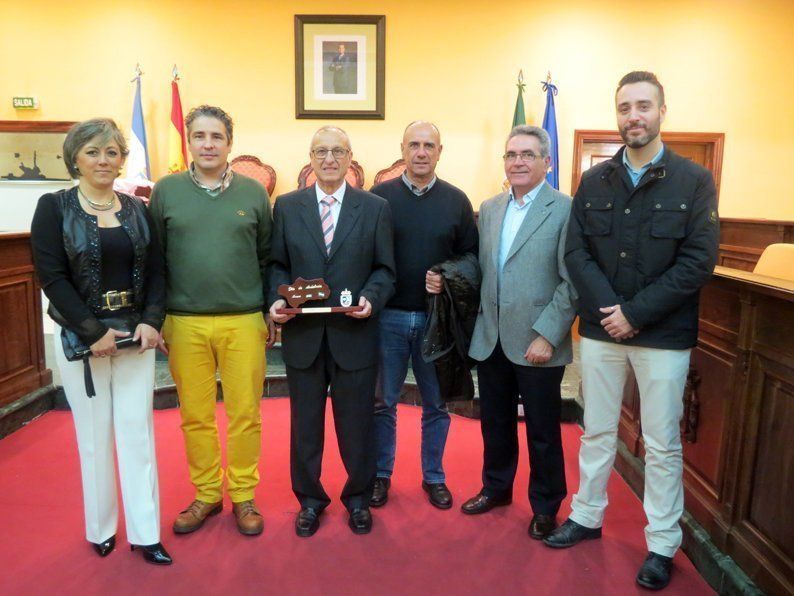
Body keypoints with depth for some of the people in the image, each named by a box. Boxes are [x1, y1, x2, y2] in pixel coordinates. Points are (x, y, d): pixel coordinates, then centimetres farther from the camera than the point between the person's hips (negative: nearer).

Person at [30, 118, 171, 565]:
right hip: (80, 337, -2)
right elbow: (51, 275, -9)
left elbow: (157, 270, 5)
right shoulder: (54, 207, -2)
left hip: (135, 333, 2)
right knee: (94, 433, 8)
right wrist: (93, 332, -14)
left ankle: (145, 532, 15)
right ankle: (101, 527, 26)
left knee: (137, 430, 5)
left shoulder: (138, 209, 7)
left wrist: (151, 321, -10)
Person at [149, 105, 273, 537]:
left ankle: (243, 496, 23)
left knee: (245, 414, 6)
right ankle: (206, 494, 28)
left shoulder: (253, 192, 5)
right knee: (195, 415, 10)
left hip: (244, 323, 0)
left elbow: (268, 258, 8)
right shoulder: (166, 191, 5)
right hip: (184, 324, 1)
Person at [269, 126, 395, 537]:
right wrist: (278, 299, -11)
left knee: (356, 423, 12)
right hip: (302, 334, 1)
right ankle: (309, 499, 34)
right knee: (305, 423, 14)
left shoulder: (375, 208, 2)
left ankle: (358, 498, 34)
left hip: (354, 334, -1)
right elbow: (277, 265, 7)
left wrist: (370, 298, -17)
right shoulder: (287, 206, 6)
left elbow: (384, 269, 1)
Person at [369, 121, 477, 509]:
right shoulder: (379, 196, 1)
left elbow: (471, 256, 6)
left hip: (437, 317, 1)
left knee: (436, 404, 12)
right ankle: (381, 474, 29)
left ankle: (434, 477, 30)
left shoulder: (456, 200, 4)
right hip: (388, 316, -1)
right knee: (383, 402, 11)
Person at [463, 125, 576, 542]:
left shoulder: (565, 210, -8)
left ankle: (545, 505, 31)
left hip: (536, 344, -5)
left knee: (542, 431, 11)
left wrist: (547, 336, -16)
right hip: (490, 340, 5)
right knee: (495, 423, 19)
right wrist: (480, 325, 3)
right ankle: (496, 487, 40)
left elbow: (572, 283, -12)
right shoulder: (489, 209, 9)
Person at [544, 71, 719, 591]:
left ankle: (663, 544, 26)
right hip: (600, 330, 3)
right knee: (597, 431, 16)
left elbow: (698, 262, -10)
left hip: (664, 335, -2)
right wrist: (607, 307, -14)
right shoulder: (593, 182, 5)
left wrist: (636, 313, -16)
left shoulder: (695, 181, -3)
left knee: (662, 444, 9)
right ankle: (587, 516, 34)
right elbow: (576, 252, -1)